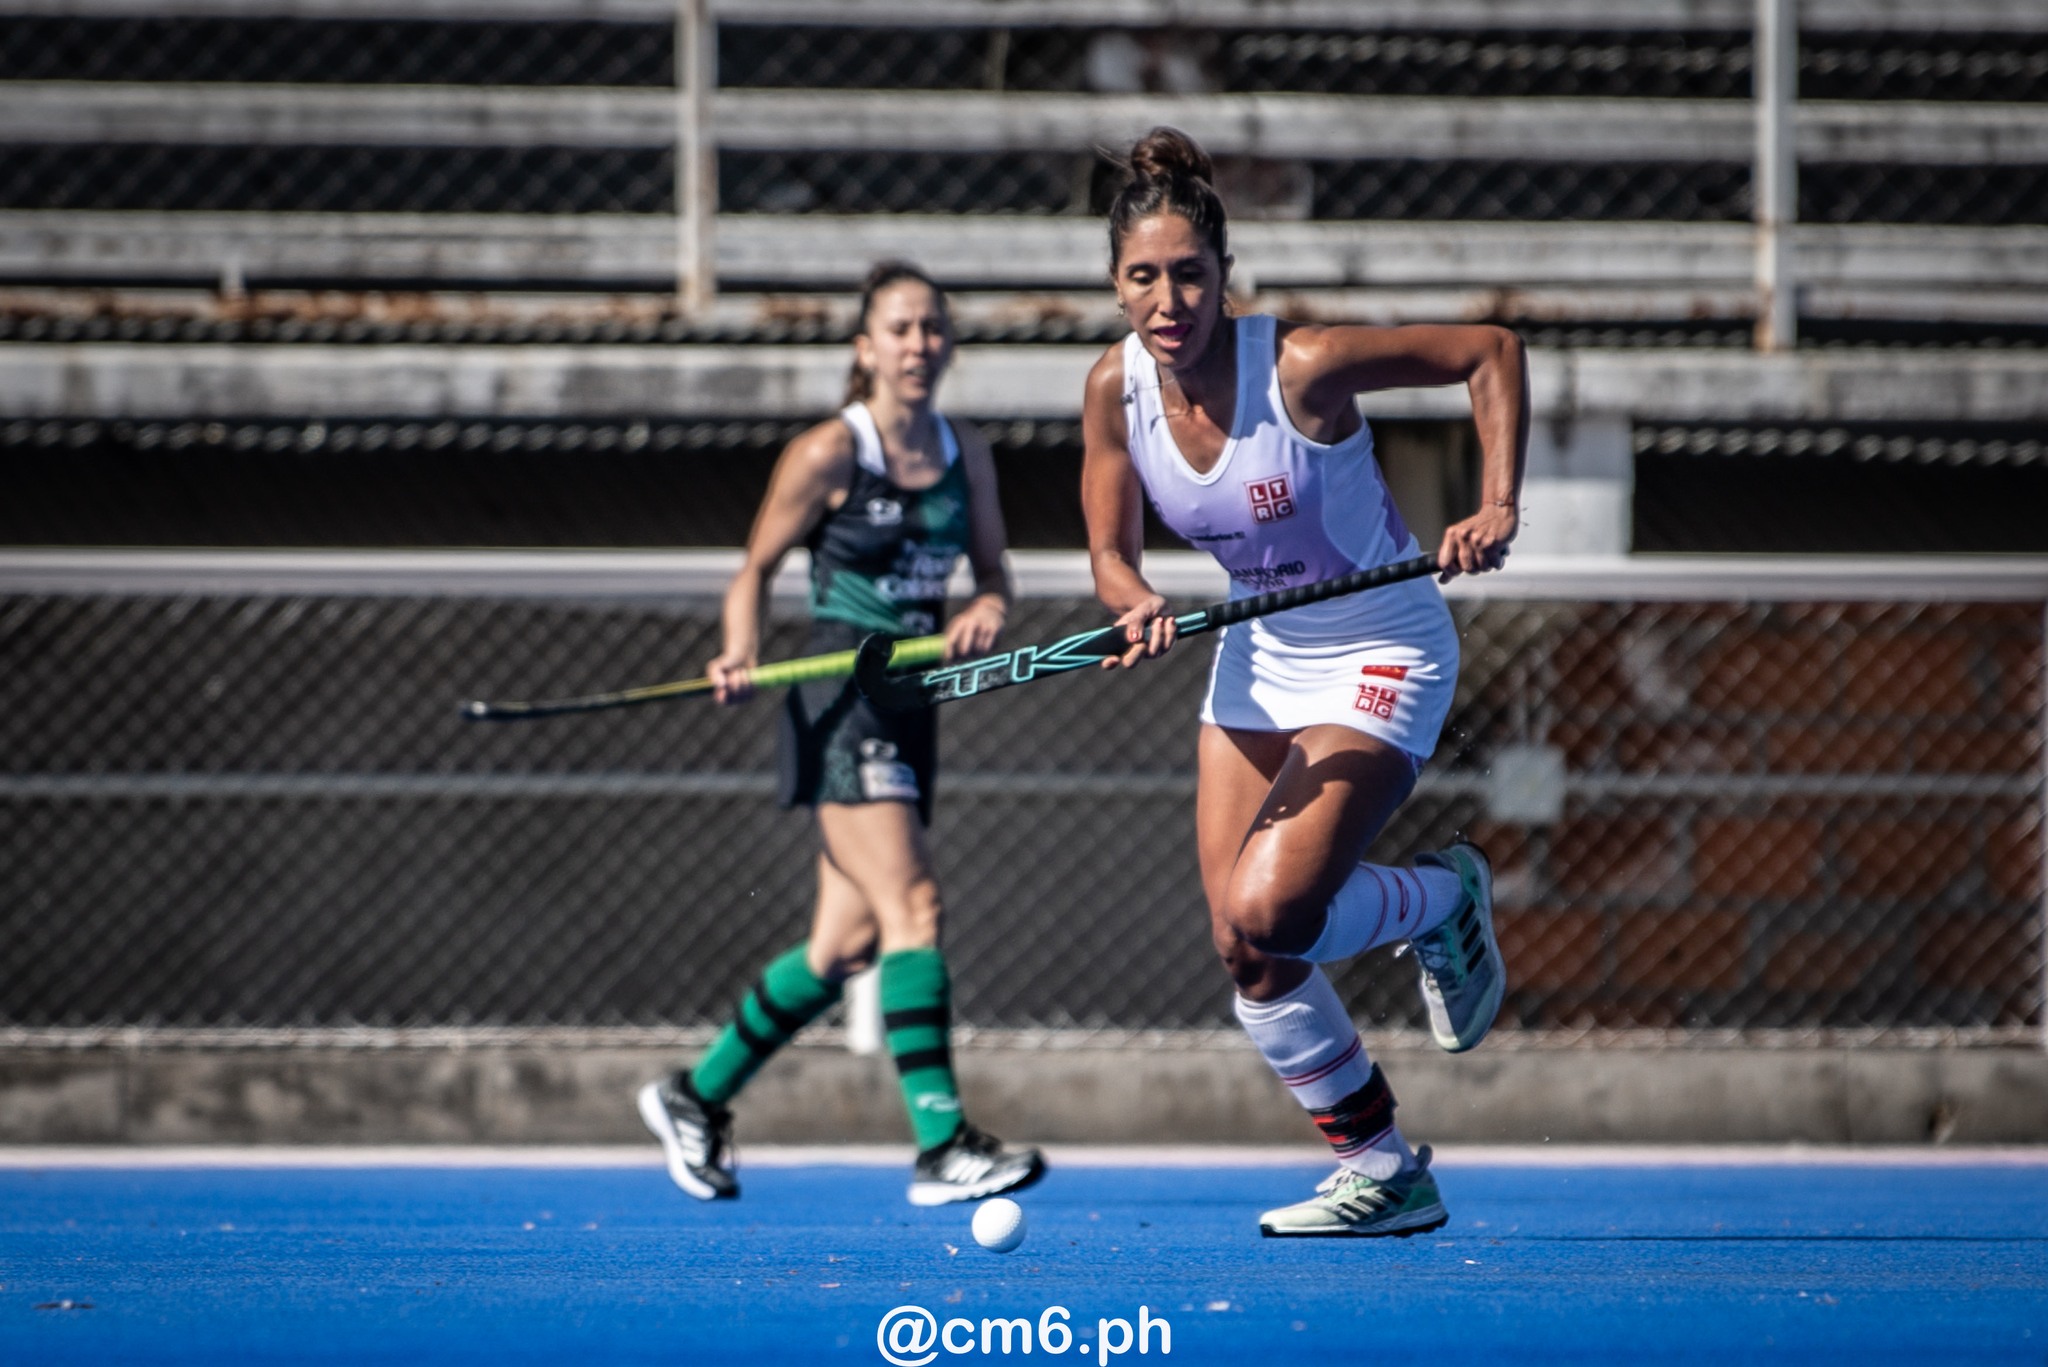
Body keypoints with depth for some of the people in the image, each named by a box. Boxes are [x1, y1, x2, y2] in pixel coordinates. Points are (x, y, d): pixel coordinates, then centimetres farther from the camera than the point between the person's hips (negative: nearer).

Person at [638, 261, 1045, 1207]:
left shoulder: (966, 455, 9)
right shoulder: (828, 454, -7)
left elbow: (991, 573, 14)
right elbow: (757, 567, 0)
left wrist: (986, 613, -8)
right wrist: (742, 653, -17)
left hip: (911, 702, 7)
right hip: (840, 699, -7)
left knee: (846, 943, 8)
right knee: (912, 906, -19)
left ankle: (696, 1096, 25)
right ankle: (941, 1147, -24)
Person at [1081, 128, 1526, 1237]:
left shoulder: (1301, 365, -26)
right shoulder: (1116, 387, -11)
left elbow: (1491, 351, -17)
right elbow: (1110, 554, -2)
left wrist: (1497, 508, -26)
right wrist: (1140, 608, -25)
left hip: (1379, 657, -6)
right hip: (1258, 658, 6)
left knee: (1264, 915, -22)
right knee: (1244, 953, -1)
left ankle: (1444, 899, 9)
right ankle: (1384, 1174, 16)